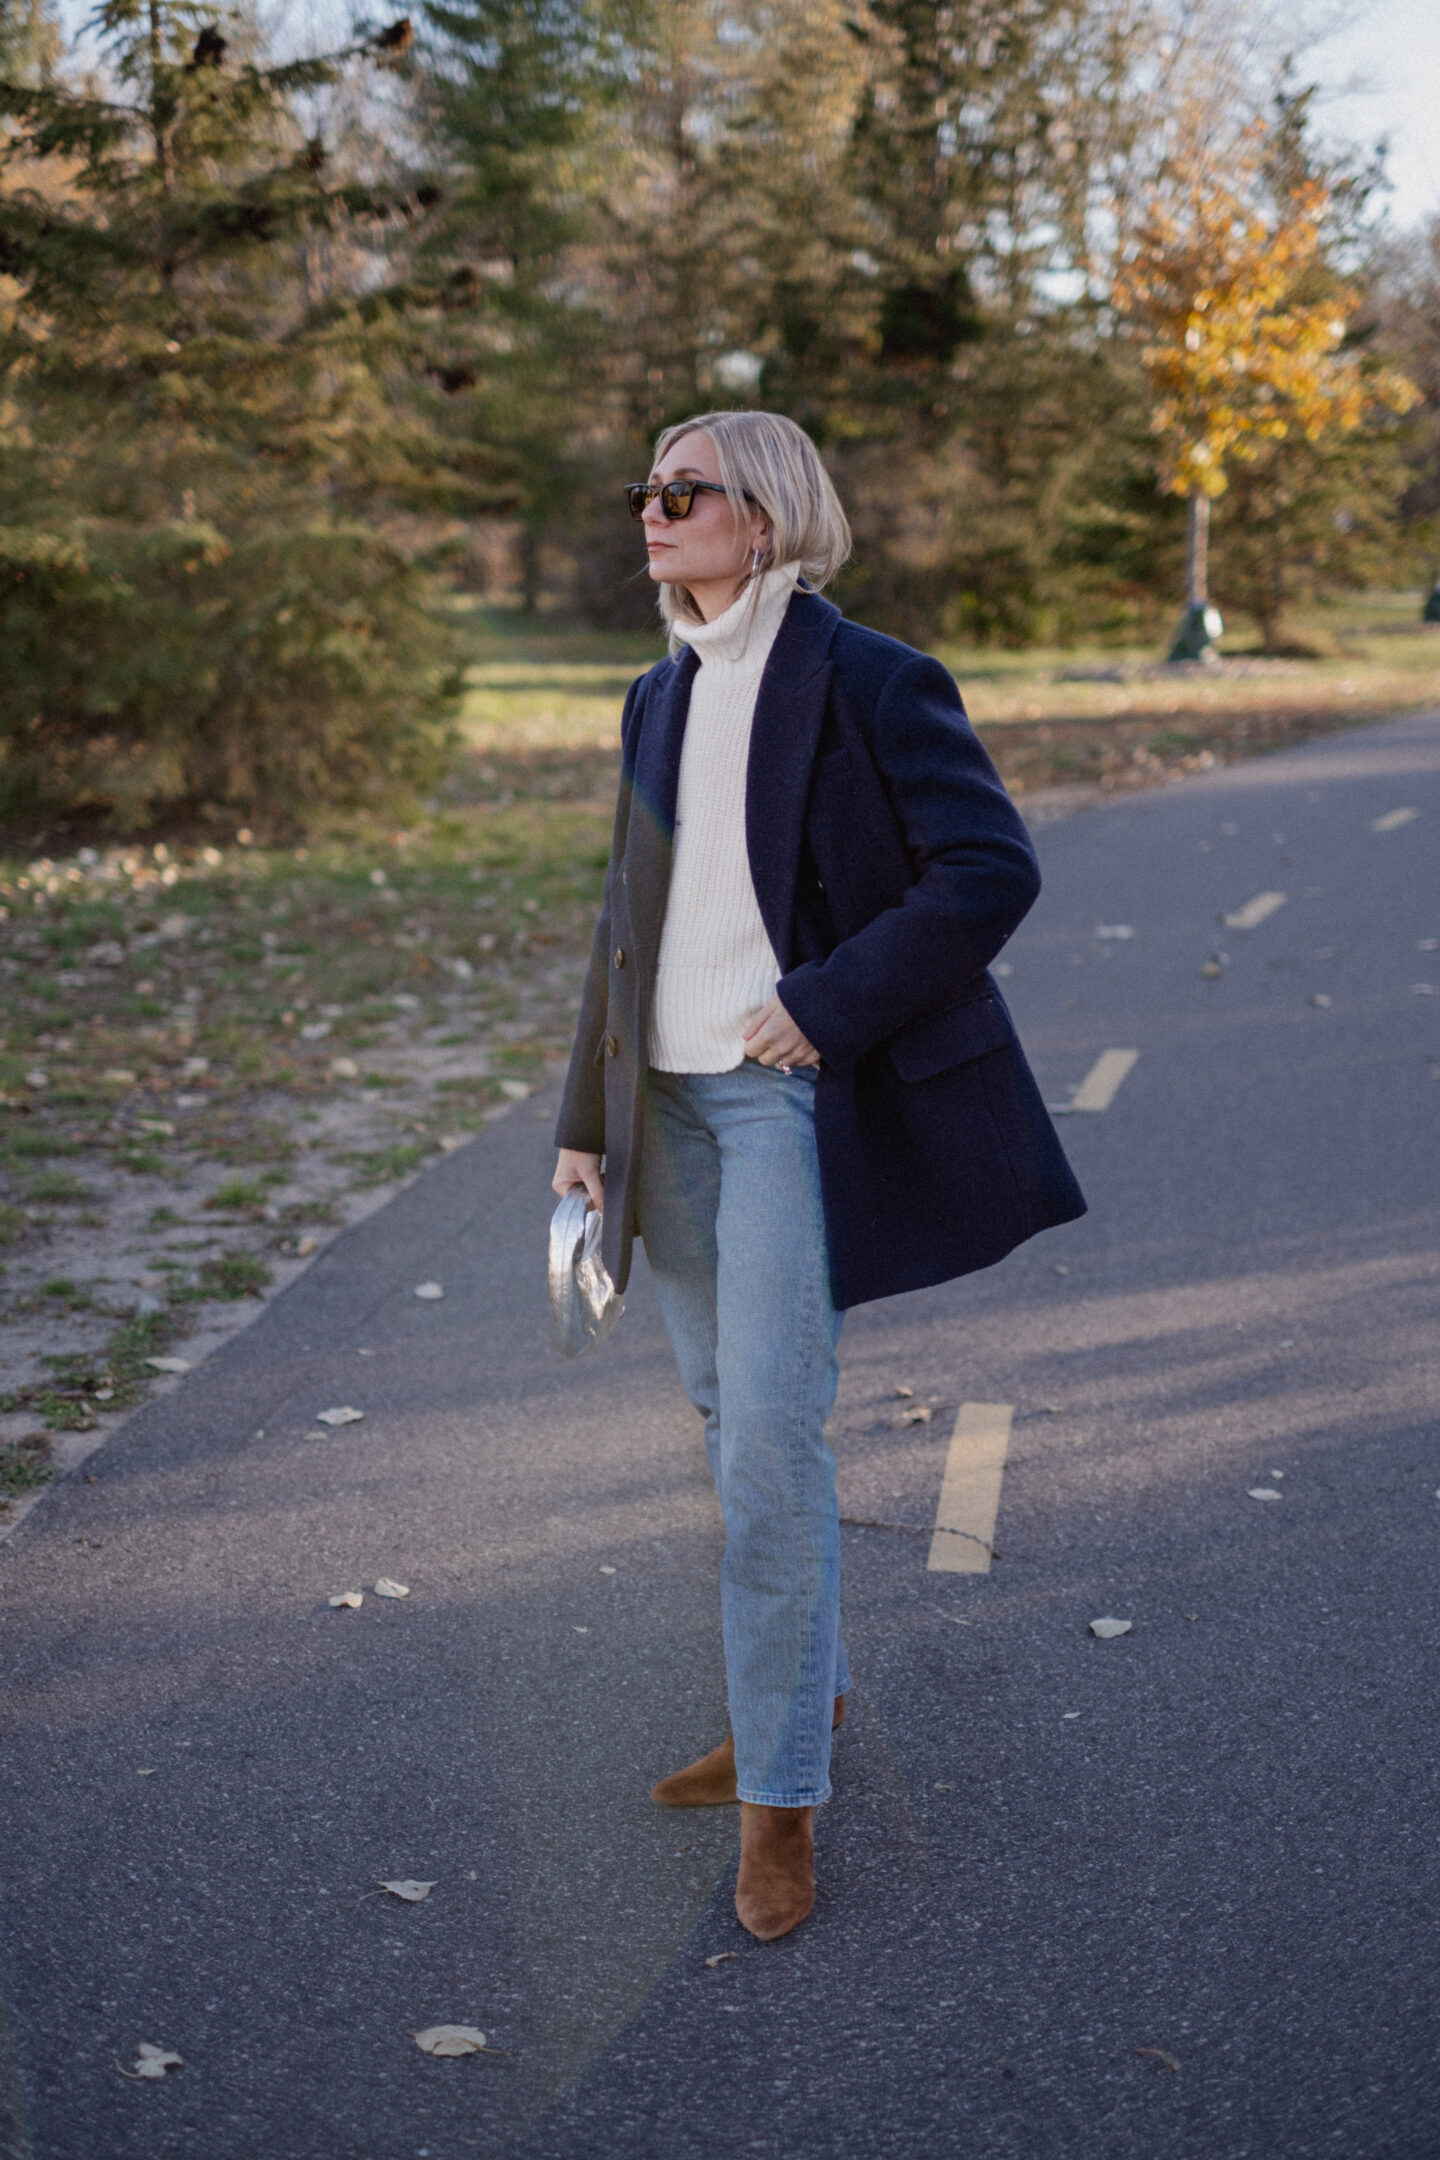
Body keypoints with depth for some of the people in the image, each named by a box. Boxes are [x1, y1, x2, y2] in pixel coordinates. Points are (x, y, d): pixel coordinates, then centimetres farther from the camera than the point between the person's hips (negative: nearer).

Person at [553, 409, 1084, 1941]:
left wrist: (827, 1005, -19)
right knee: (730, 1420, 16)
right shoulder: (661, 698, 13)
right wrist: (587, 1121, 13)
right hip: (671, 1099, 8)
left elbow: (993, 869, -14)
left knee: (771, 1440, -10)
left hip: (797, 1098, -7)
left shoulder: (865, 681, -9)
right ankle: (802, 1689, 35)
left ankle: (780, 1789, 5)